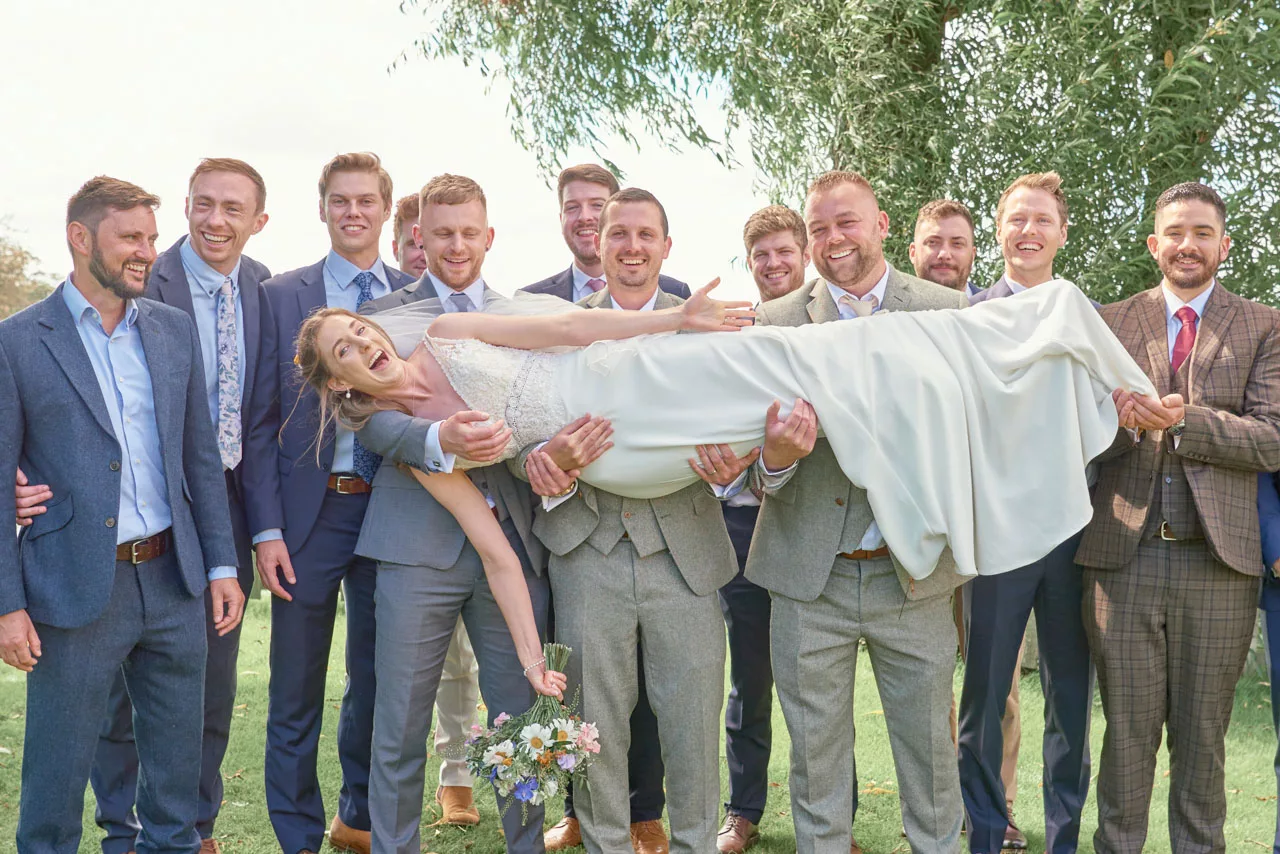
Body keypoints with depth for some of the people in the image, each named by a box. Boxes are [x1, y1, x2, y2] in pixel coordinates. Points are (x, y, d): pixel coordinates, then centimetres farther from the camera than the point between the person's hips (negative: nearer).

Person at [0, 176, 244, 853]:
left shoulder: (175, 330, 8)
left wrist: (222, 567, 7)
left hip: (174, 579, 4)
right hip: (75, 589, -4)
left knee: (177, 762, 15)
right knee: (57, 767, 9)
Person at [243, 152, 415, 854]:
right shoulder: (281, 296, 2)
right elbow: (261, 423, -1)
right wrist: (266, 530, -9)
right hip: (310, 512, -2)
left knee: (377, 679, 14)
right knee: (296, 692, 5)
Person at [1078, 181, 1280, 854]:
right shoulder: (1111, 323, 10)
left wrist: (1182, 420, -18)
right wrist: (1120, 420, -18)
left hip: (1219, 559, 0)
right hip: (1124, 553, 1)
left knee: (1202, 734, 10)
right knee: (1127, 729, 7)